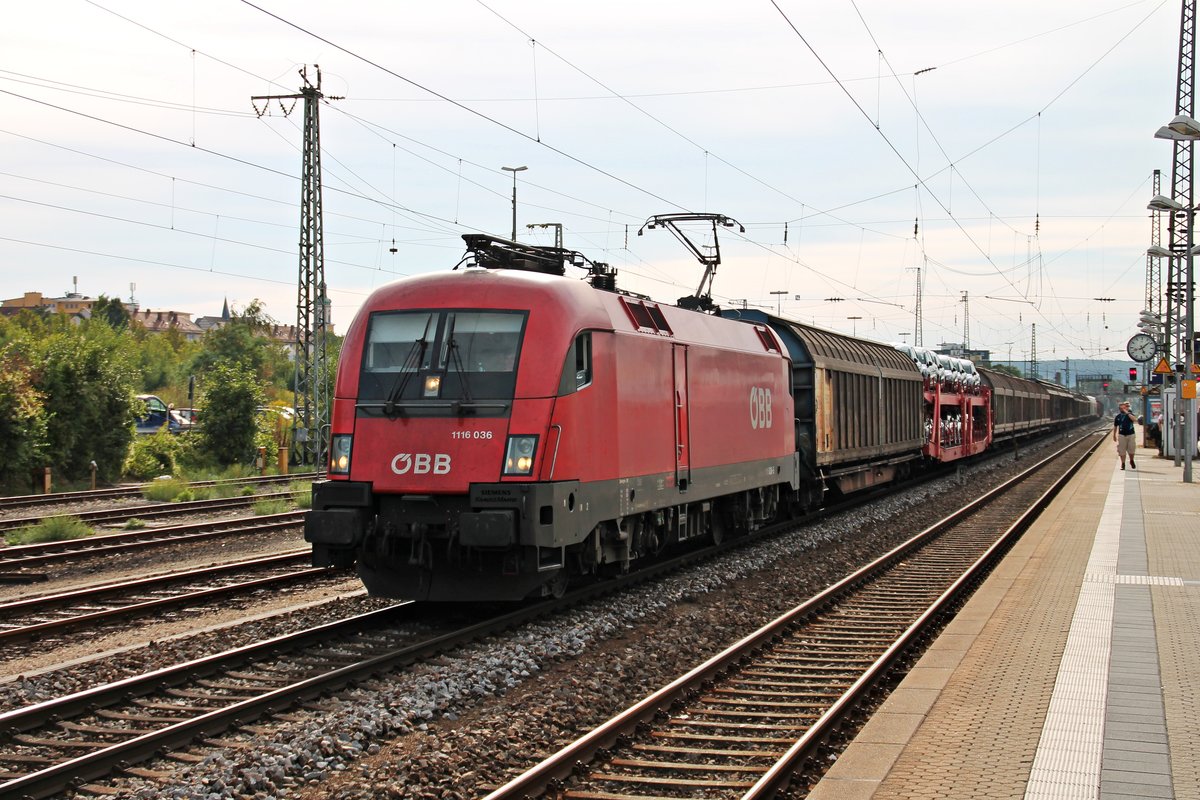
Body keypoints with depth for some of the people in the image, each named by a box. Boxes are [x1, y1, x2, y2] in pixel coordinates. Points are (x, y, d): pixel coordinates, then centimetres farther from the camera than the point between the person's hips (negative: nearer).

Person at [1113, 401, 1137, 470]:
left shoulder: (1130, 414, 3)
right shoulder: (1118, 416, 4)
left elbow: (1133, 419, -21)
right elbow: (1115, 426, 10)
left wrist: (1127, 412, -20)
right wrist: (1114, 435, 9)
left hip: (1131, 434, 0)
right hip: (1121, 435, 0)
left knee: (1131, 449, 3)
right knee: (1122, 450, -1)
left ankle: (1131, 461, 28)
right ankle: (1123, 463, 7)